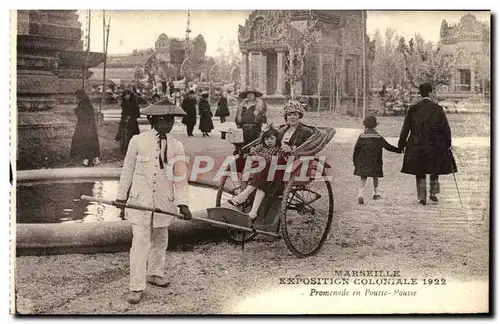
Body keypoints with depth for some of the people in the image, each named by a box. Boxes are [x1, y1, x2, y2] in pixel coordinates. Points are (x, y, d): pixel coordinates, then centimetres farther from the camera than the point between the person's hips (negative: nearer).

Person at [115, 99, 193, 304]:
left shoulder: (176, 146, 0)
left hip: (164, 201, 3)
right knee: (140, 242, -7)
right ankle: (137, 287, -1)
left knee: (160, 239, 16)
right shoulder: (138, 141, -5)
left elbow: (180, 177, -1)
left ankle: (155, 273, 38)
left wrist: (183, 203, -9)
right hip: (140, 199, -3)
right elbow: (128, 169, 2)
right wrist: (121, 196, 6)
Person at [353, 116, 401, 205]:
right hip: (375, 163, 1)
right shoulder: (379, 137, -2)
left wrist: (355, 161, 9)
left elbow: (356, 150, -1)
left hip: (363, 163, -1)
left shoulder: (362, 137, -4)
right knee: (375, 177, 20)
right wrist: (399, 150, 14)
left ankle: (361, 195, -17)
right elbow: (388, 147, 3)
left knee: (363, 178, -1)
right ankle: (376, 193, 29)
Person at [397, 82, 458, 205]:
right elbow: (446, 128, -2)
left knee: (420, 172, 8)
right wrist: (448, 143, 7)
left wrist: (401, 144, 7)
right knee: (435, 169, 20)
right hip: (435, 145, 0)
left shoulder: (413, 109, -3)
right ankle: (433, 192, 15)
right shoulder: (437, 109, -4)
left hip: (417, 145, 0)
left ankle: (422, 197, 7)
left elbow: (406, 128, 0)